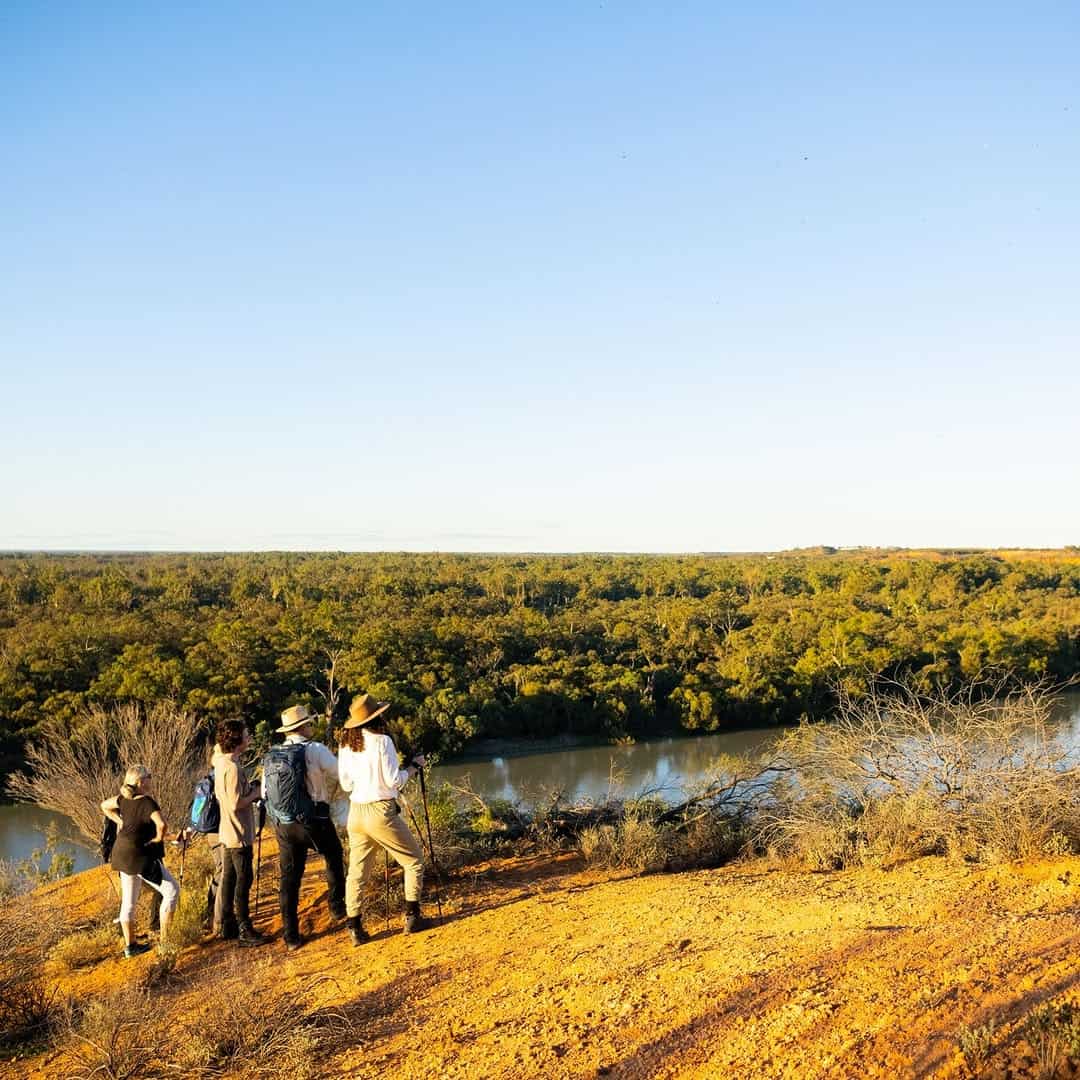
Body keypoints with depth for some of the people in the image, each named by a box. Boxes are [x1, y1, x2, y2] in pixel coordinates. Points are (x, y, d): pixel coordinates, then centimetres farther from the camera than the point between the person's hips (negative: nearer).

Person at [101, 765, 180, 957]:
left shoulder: (124, 798, 1)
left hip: (124, 855, 8)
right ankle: (164, 940, 2)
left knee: (128, 899, 16)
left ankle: (130, 945, 26)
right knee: (172, 891, 2)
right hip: (141, 858, -8)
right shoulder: (147, 802, -22)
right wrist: (159, 838, -17)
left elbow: (104, 806, 19)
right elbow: (161, 824, -36)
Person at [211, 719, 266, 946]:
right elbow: (236, 804, -25)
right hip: (239, 834, -10)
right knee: (243, 880, -2)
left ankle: (224, 926, 23)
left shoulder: (221, 763, 10)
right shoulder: (232, 767, -21)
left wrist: (250, 790, 10)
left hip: (227, 833, 10)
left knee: (228, 878, 15)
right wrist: (255, 793, -11)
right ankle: (244, 930, 3)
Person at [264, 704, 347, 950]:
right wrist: (328, 798, 14)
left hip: (282, 825, 4)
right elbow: (341, 775, -5)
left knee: (289, 878, 8)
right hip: (313, 821, -4)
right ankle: (336, 906, 26)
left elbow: (265, 792, 10)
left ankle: (291, 936, 10)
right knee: (333, 857, 23)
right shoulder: (314, 750, -11)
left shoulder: (270, 756, 6)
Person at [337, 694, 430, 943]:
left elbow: (345, 784, 11)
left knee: (357, 871, 11)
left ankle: (354, 927, 10)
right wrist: (413, 766, 4)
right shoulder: (381, 740, -13)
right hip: (380, 812, -6)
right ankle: (412, 917, 11)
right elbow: (393, 781, -11)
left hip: (355, 812, 6)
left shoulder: (346, 744, 5)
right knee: (414, 860, 11)